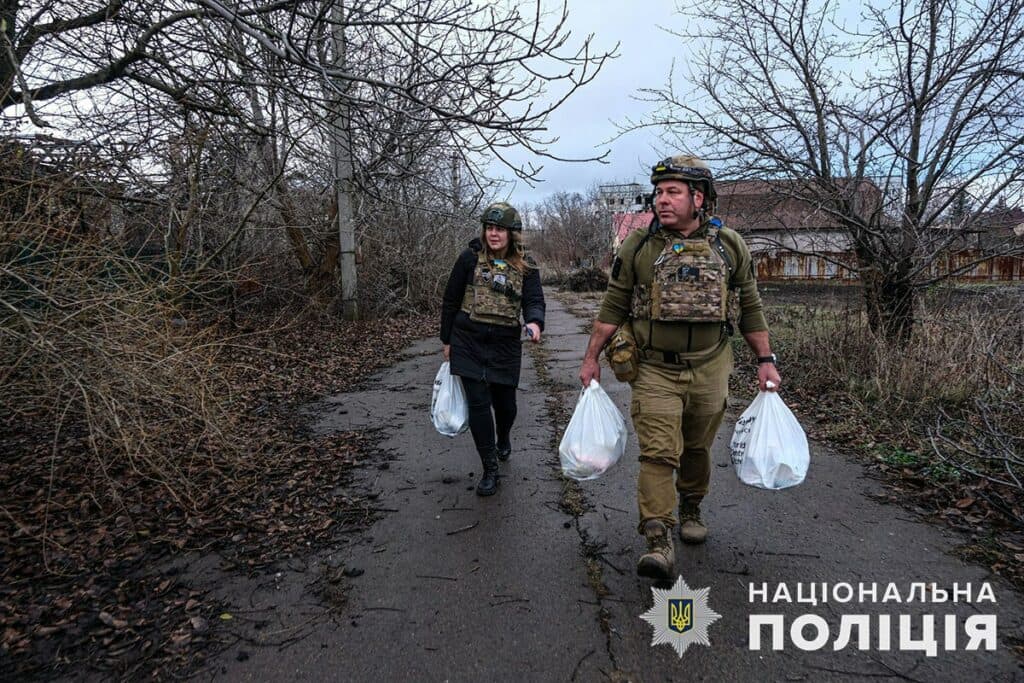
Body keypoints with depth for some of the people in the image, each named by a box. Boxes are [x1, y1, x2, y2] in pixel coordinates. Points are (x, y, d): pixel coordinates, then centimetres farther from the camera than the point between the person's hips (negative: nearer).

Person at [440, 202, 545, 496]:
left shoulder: (526, 266, 1)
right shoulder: (470, 258, -3)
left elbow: (534, 301, -7)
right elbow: (451, 300, 4)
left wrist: (535, 322, -31)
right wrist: (447, 340, 6)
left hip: (505, 346, 1)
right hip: (468, 343, -1)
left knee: (505, 402, 13)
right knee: (478, 404, -5)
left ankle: (503, 440, 48)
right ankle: (490, 469, 8)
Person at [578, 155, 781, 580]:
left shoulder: (729, 245, 2)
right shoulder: (638, 246, -3)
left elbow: (750, 307, 8)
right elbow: (613, 306, 1)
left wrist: (765, 360, 6)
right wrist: (591, 357, 0)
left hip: (710, 371, 2)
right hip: (655, 372, -2)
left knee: (697, 449, 16)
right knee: (658, 453, -9)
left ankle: (691, 509, 40)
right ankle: (658, 541, -5)